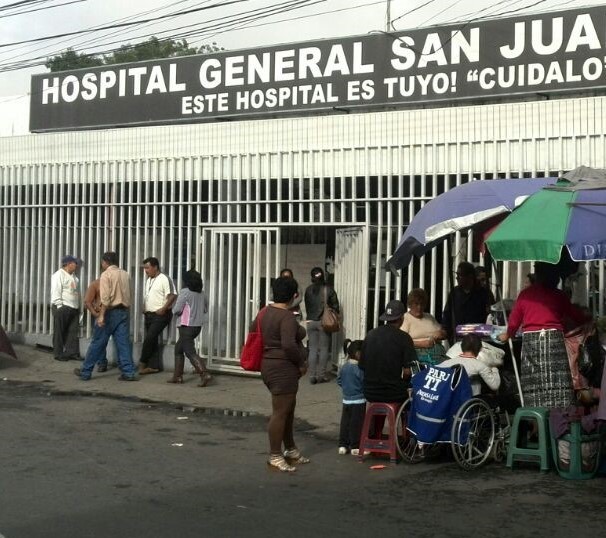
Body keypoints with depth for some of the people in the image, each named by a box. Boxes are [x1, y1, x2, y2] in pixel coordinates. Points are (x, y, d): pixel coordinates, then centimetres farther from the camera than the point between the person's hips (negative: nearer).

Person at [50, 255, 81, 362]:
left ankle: (72, 352, 11)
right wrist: (60, 307, -18)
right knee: (59, 332, -1)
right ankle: (58, 354, 4)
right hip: (62, 308, -8)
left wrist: (78, 307, 15)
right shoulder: (59, 275, -8)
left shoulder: (74, 276, 18)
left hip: (74, 308, 8)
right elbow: (55, 292, -13)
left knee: (73, 332, 6)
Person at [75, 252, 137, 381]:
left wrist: (101, 315, -19)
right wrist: (125, 311, 13)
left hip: (111, 312, -5)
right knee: (123, 342, 4)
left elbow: (105, 297, -17)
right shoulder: (125, 274, 11)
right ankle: (128, 372, -1)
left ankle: (85, 372, 11)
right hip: (124, 311, 5)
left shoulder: (106, 274, -7)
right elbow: (128, 296, 8)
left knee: (98, 342, 2)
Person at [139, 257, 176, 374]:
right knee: (152, 340, 8)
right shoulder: (147, 281, 16)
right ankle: (154, 366, 11)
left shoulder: (164, 279, -12)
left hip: (160, 315, -8)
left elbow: (172, 296, -18)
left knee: (149, 338, -14)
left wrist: (163, 309, -20)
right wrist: (144, 308, 9)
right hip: (149, 315, 9)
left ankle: (142, 362, -2)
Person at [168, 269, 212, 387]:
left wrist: (174, 310, 6)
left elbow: (177, 310, -16)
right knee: (178, 348, 20)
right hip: (198, 325, 8)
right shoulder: (202, 294, 9)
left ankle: (205, 374, -23)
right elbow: (205, 309, 18)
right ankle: (177, 376, 22)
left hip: (186, 326, -8)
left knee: (190, 351, -9)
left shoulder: (185, 292, -13)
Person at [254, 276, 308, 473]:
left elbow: (252, 330, 21)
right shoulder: (287, 317, -18)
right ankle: (275, 457, 4)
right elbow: (289, 345, -29)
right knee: (280, 412, -3)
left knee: (288, 409, 19)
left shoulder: (265, 312, 10)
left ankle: (290, 450, 29)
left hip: (269, 366, 10)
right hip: (284, 369, -10)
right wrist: (301, 363, -15)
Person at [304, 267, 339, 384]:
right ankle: (321, 375, 5)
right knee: (324, 349, 6)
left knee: (313, 349, 6)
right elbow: (335, 306, -3)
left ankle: (312, 376, 5)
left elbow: (307, 305, 6)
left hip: (311, 322, 2)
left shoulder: (308, 290, -1)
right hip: (324, 322, -2)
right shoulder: (328, 290, -7)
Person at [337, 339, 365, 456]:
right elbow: (365, 383, -17)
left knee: (345, 422, 12)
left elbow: (339, 380, 11)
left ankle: (343, 445, 15)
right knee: (356, 424, 1)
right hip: (359, 401, -6)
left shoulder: (344, 367, 2)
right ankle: (355, 447, 6)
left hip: (346, 399, 6)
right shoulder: (360, 368, -20)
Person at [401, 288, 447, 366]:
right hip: (419, 353, -5)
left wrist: (440, 334, 5)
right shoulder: (405, 318, 7)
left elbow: (444, 334, 30)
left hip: (439, 353, 5)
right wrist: (421, 344, -15)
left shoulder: (429, 317, 27)